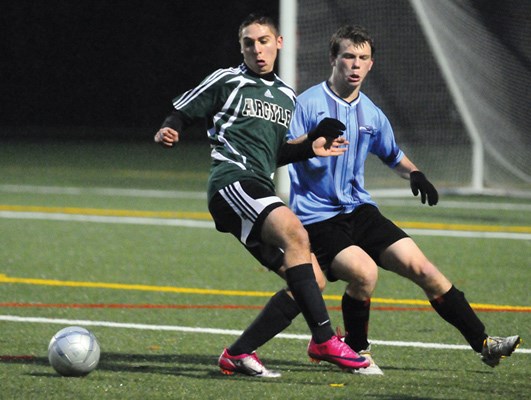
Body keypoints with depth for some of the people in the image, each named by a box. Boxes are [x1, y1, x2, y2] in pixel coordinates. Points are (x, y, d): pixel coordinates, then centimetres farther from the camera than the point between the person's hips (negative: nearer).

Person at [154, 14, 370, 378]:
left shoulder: (288, 97, 24)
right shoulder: (227, 82, 7)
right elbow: (182, 113, 9)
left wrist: (310, 149, 14)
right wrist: (169, 131, -13)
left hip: (261, 192, 8)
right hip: (232, 181, -8)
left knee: (310, 279, -2)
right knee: (295, 234, -31)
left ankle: (238, 354, 1)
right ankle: (324, 340, -35)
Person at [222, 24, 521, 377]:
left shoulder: (372, 115, 11)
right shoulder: (310, 103, -8)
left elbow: (394, 155, 27)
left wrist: (414, 174, 7)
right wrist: (309, 145, -30)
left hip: (359, 210, 6)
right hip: (317, 215, -6)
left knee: (421, 268, -4)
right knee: (364, 271, -28)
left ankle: (484, 344, 4)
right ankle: (357, 350, -4)